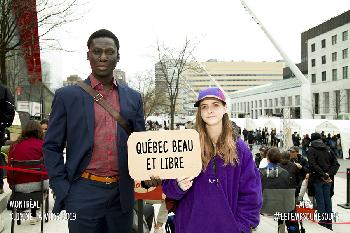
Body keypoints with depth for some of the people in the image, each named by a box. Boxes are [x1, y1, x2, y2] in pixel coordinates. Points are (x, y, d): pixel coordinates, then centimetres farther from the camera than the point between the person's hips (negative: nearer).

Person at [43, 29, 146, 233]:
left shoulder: (133, 98, 6)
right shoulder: (67, 96, -1)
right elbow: (52, 146, 0)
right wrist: (62, 191, -7)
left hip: (122, 193, 3)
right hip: (83, 193, -3)